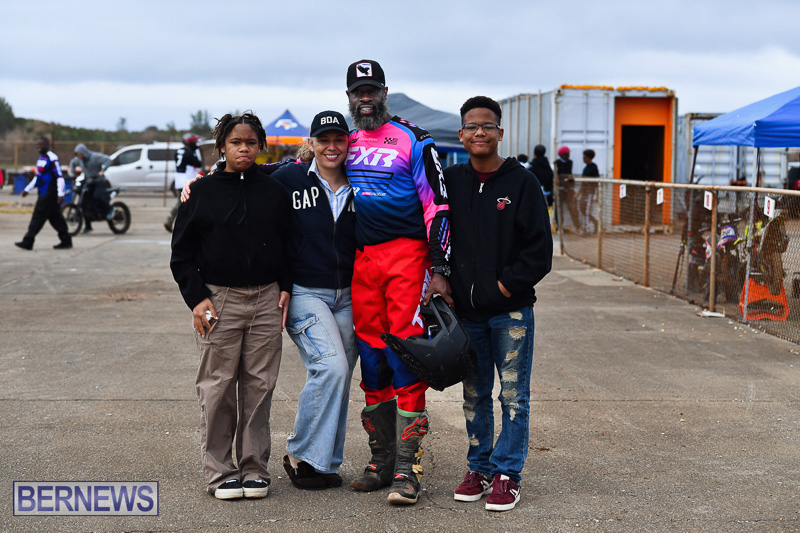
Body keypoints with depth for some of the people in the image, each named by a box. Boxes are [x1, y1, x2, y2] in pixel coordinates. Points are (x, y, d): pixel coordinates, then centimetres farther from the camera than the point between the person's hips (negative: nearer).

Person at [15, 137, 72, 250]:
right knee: (55, 217, 10)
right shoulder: (40, 159, 17)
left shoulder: (52, 158, -13)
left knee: (38, 216, -8)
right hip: (43, 193, 9)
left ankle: (28, 242, -7)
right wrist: (27, 189, 24)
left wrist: (60, 194, -24)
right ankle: (66, 240, 13)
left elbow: (60, 177, -18)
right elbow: (37, 177, 26)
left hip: (50, 194, -9)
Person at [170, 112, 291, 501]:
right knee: (218, 388, -2)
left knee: (259, 385, 3)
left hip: (266, 298, 2)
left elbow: (288, 245, 17)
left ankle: (255, 468, 12)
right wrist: (196, 297, -5)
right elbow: (182, 253, 4)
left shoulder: (274, 192, 10)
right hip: (218, 299, -2)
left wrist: (285, 289, 5)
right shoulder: (203, 193, 3)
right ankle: (220, 471, 6)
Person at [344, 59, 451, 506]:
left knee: (406, 356, -9)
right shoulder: (346, 141, 15)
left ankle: (408, 468, -7)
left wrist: (439, 270, -10)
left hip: (407, 255, -5)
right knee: (372, 359, 8)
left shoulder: (413, 141, -1)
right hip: (362, 260, 5)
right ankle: (382, 460, 17)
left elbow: (438, 206, -4)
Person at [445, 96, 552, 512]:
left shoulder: (521, 182, -3)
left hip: (511, 309, -3)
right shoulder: (450, 181, 6)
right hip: (465, 310, 3)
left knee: (513, 396, 1)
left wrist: (507, 285, -10)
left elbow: (539, 248, -4)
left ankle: (507, 474, 8)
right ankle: (479, 467, 22)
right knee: (474, 395, 11)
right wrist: (443, 284, -1)